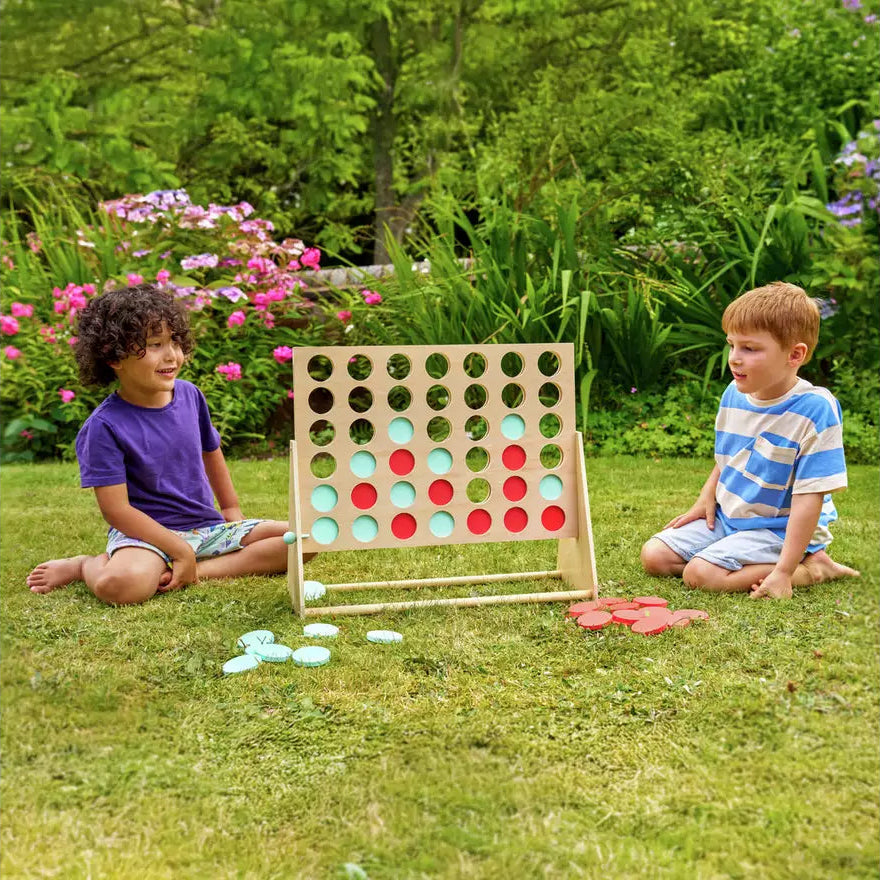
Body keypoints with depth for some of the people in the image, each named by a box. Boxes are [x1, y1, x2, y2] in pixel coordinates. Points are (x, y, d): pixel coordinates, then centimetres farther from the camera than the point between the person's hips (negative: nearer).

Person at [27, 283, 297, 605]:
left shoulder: (190, 395, 3)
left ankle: (196, 573, -16)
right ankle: (86, 566, -2)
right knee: (122, 584, -41)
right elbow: (116, 510, -16)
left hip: (206, 524, 7)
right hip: (146, 532, -7)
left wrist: (232, 511, 26)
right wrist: (181, 551, -19)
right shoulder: (104, 427, -14)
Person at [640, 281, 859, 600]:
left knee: (700, 573, -25)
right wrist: (705, 500, 1)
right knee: (654, 556, -2)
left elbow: (809, 498, -24)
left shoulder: (814, 409, -23)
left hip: (777, 529, -7)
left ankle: (814, 568, -8)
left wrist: (784, 571, -26)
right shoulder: (734, 395, -1)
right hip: (726, 517, 7)